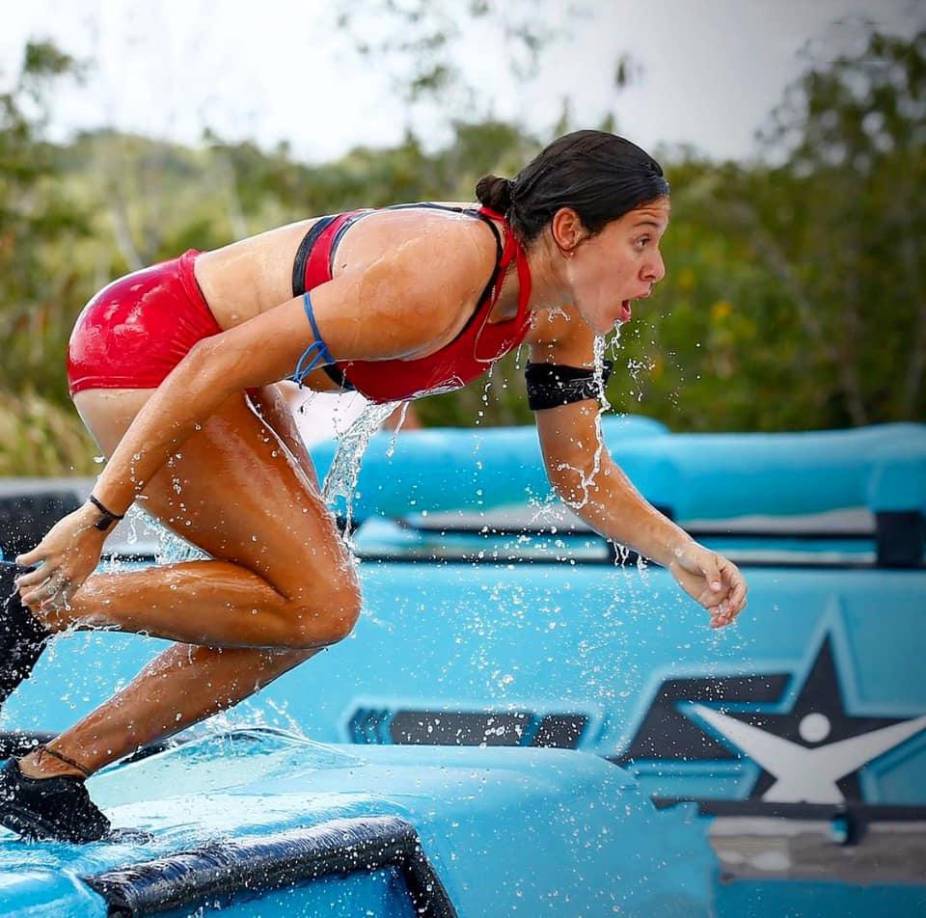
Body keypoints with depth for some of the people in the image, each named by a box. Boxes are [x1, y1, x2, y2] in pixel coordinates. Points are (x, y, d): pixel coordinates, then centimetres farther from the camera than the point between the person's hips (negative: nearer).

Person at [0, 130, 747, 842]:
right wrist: (96, 518, -27)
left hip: (197, 354, 10)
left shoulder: (563, 315, -4)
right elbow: (218, 361, -30)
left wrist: (680, 553, -12)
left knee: (308, 609, 8)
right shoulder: (435, 285, -32)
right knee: (318, 603, -14)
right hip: (141, 351, -10)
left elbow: (581, 470, 6)